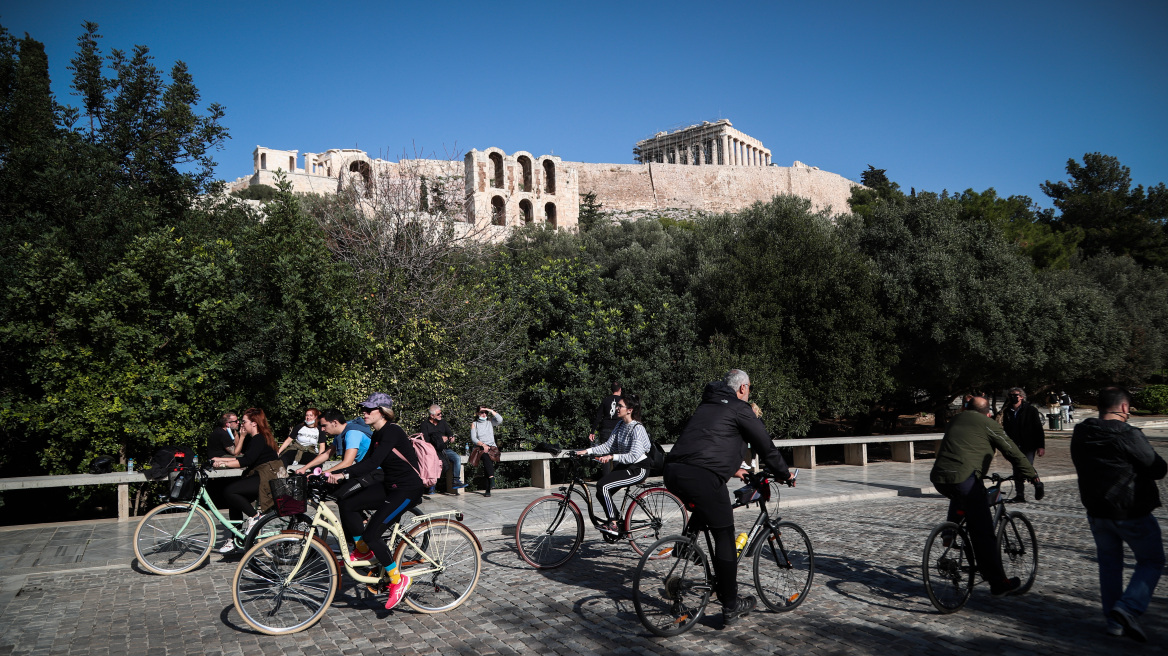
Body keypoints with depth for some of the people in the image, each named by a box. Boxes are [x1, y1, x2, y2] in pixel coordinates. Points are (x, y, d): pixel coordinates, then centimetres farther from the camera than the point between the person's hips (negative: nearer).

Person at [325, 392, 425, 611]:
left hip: (408, 489, -9)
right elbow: (366, 463, 7)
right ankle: (363, 550, 15)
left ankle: (398, 580, -1)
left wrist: (344, 474, -35)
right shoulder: (377, 435, 11)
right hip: (390, 486, 9)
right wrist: (336, 475, -2)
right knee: (348, 506, -3)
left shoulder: (392, 432, -18)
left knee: (371, 534, -14)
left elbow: (373, 463, -29)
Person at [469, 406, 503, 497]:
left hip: (492, 446, 0)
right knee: (485, 455, -35)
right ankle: (492, 477, -47)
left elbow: (500, 420, -2)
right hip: (480, 447, 0)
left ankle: (488, 490, -33)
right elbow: (473, 438, 3)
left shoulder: (490, 422, 18)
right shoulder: (474, 424, 15)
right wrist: (483, 444, -12)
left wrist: (491, 411, 0)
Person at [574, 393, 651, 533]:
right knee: (602, 493, -1)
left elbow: (634, 456, -28)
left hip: (638, 469, -9)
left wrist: (612, 457, -37)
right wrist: (587, 451, -6)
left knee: (603, 486, -22)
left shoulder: (637, 429, -20)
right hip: (625, 466, 9)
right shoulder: (620, 426, 7)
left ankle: (613, 524, -13)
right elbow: (608, 446, 5)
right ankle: (616, 519, 19)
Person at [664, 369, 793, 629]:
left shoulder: (706, 405, 28)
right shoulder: (740, 409, 7)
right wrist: (784, 474, 26)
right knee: (724, 538, 4)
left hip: (673, 473, 8)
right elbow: (765, 445, 11)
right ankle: (730, 607, 10)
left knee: (702, 511, 35)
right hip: (703, 477, -7)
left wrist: (733, 468, 52)